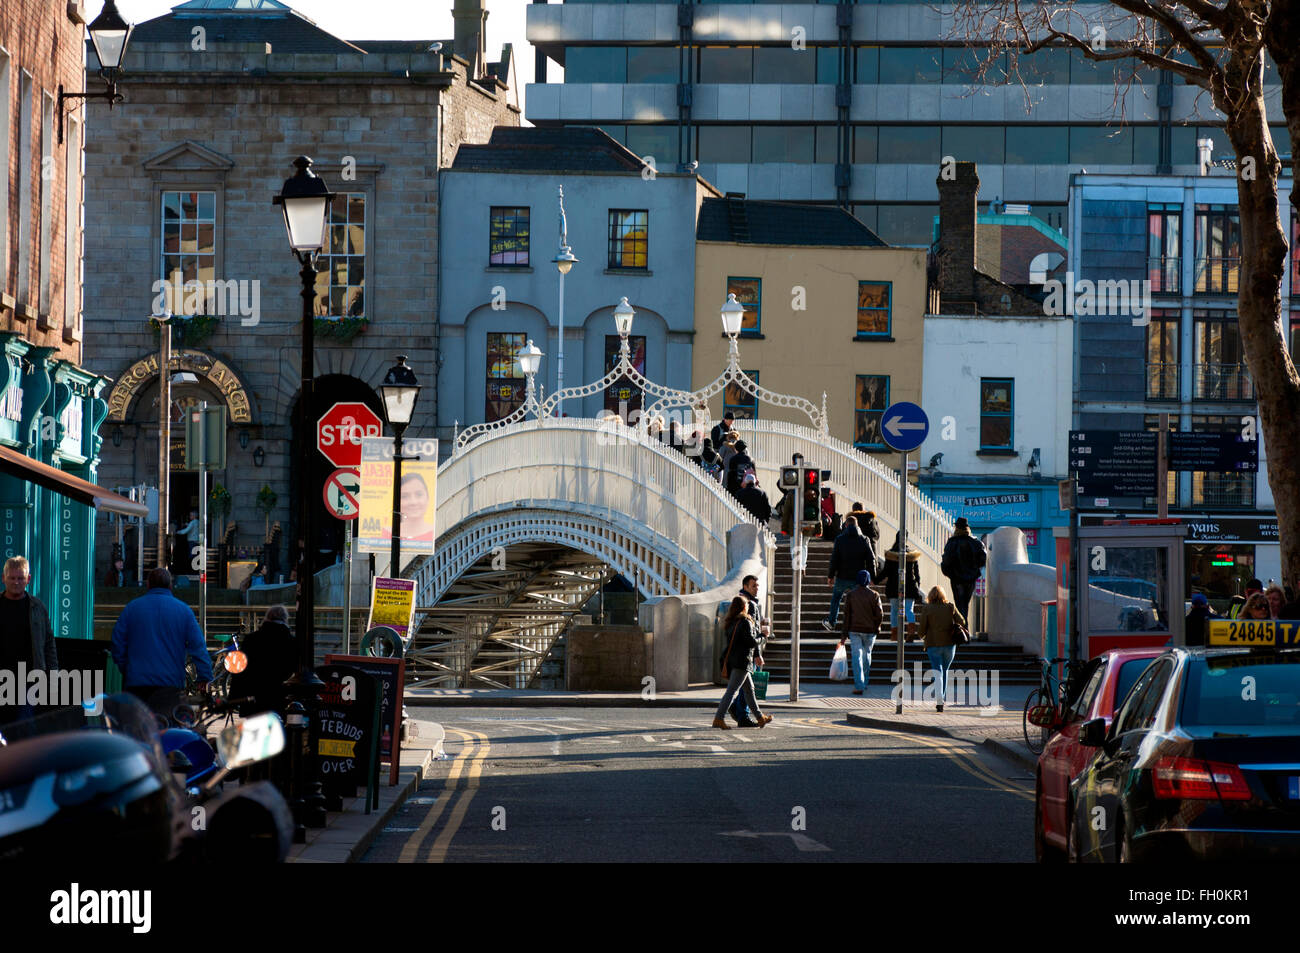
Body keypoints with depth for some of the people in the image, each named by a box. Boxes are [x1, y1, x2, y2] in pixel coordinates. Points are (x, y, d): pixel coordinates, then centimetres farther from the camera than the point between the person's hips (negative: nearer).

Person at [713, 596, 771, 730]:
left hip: (730, 659, 9)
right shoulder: (745, 622, -14)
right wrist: (758, 639, 3)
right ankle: (718, 718, -14)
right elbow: (751, 642, -19)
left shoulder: (730, 622, 11)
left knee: (749, 688, 18)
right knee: (731, 690, -9)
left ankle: (760, 717, 26)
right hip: (742, 661, -9)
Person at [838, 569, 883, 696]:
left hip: (854, 630, -1)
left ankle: (859, 686, -12)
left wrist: (845, 634, 2)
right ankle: (864, 682, 28)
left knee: (857, 657, -2)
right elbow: (879, 614, -7)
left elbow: (846, 614, -2)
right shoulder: (874, 595, -5)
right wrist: (877, 627, 12)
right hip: (870, 631, 1)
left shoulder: (851, 594, -2)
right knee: (867, 655, 19)